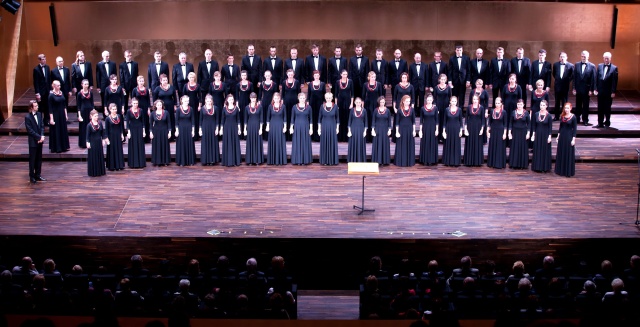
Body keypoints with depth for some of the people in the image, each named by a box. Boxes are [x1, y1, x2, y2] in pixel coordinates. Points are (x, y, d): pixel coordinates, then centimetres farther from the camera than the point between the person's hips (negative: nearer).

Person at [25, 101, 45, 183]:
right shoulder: (27, 117, -14)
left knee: (39, 159, 13)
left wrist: (42, 136, -9)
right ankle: (32, 177, 13)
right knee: (32, 159, 4)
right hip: (33, 141, -6)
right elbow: (30, 130, -16)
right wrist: (39, 137, -17)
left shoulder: (39, 114, 5)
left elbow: (42, 126, 6)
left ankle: (37, 175, 23)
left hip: (40, 140, 6)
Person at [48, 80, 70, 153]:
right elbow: (50, 108, -14)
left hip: (62, 114, 7)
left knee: (63, 130, 12)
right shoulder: (51, 95, -14)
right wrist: (51, 118, -16)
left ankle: (64, 147, 23)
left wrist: (66, 114, 11)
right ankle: (55, 148, 10)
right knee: (56, 131, 1)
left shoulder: (61, 93, 5)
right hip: (55, 115, -7)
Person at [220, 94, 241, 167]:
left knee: (235, 143, 2)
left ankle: (236, 161, 8)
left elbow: (238, 119, 4)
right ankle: (228, 161, 6)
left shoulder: (236, 108, 2)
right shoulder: (224, 108, 2)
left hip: (234, 127, 0)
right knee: (227, 144, 1)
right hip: (226, 127, 0)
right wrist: (221, 129, 1)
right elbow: (222, 119, 5)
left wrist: (239, 128, -1)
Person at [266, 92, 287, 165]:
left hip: (280, 126, -1)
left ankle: (281, 160, 4)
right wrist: (267, 126, 2)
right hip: (272, 126, 1)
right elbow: (268, 117, 6)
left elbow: (285, 117, 2)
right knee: (272, 142, 2)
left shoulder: (283, 106, 0)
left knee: (280, 142, -1)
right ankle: (272, 160, 6)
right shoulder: (270, 106, 2)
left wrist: (285, 127, -3)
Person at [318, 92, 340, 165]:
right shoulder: (322, 106, 1)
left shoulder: (335, 106, 0)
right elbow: (319, 118, 5)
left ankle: (332, 160, 8)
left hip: (332, 127, 0)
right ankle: (324, 160, 8)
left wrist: (337, 128, 1)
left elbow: (337, 117, 4)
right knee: (324, 144, 2)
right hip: (324, 127, 1)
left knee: (332, 143, 1)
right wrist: (319, 128, 1)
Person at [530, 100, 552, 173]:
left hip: (545, 135, -3)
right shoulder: (536, 114, 0)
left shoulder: (549, 116, -7)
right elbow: (534, 125, 5)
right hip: (537, 134, 3)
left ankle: (545, 167, 11)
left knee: (545, 151, 3)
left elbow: (550, 127, -5)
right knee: (537, 151, 7)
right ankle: (537, 167, 16)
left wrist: (549, 136, -9)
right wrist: (533, 135, 2)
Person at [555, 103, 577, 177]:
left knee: (569, 154, 0)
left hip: (569, 137, -5)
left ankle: (568, 172, 7)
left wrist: (573, 139, -13)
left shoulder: (573, 117, -10)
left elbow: (574, 129, -9)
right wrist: (558, 136, 11)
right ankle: (560, 170, 22)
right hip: (562, 136, 5)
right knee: (560, 153, 11)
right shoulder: (562, 116, 4)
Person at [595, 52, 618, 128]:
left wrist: (613, 92, -11)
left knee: (607, 108, 6)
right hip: (600, 91, 3)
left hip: (608, 92, -3)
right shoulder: (600, 66, 6)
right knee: (600, 108, 6)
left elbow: (615, 81, -8)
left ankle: (607, 123, 17)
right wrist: (595, 89, 1)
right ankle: (600, 123, 12)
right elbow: (596, 78, 6)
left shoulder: (614, 68, -6)